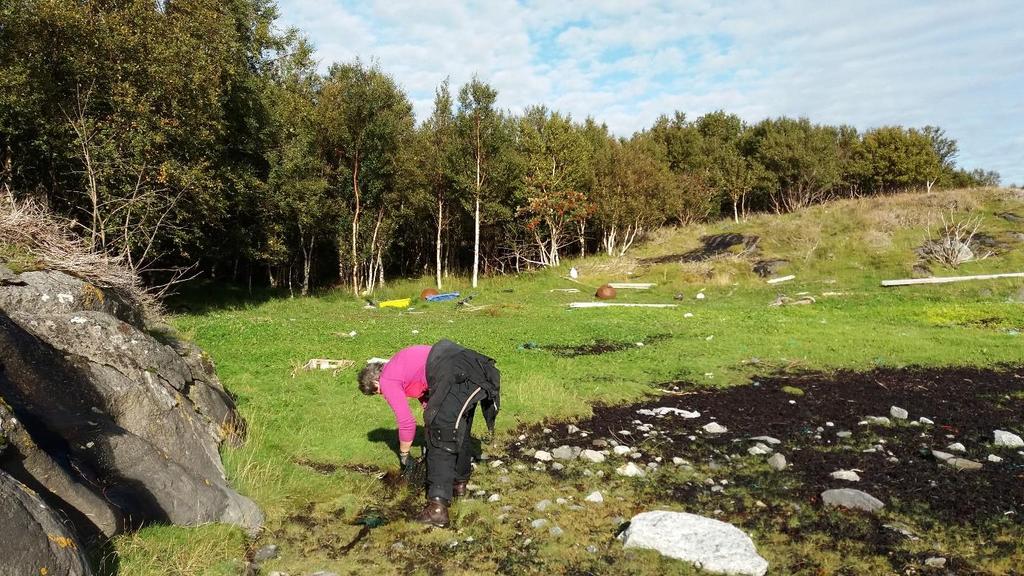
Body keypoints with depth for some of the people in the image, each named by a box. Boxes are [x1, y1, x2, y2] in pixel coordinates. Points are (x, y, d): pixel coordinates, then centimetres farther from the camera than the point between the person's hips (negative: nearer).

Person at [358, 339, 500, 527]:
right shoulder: (399, 363, 32)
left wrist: (403, 455, 21)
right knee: (459, 432, 24)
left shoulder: (387, 381, 6)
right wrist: (431, 429, 38)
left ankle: (437, 507, -6)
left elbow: (406, 423, 6)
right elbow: (426, 394, 35)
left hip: (457, 378, -9)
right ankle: (459, 482, 41)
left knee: (441, 442, -3)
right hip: (474, 370, 9)